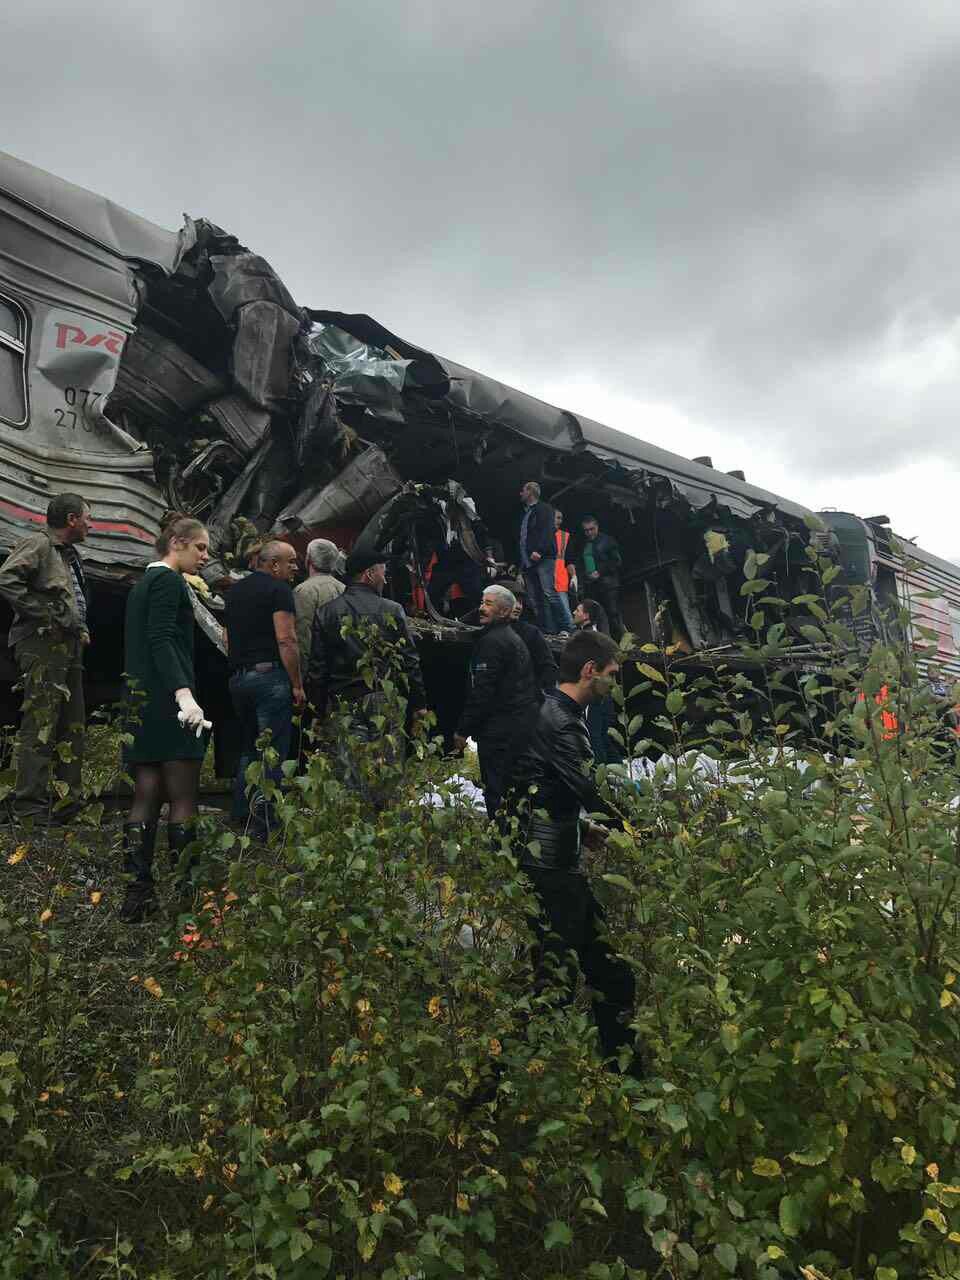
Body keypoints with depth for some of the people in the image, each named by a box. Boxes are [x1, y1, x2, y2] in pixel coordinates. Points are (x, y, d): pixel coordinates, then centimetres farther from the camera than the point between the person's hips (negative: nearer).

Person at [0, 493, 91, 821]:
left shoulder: (70, 554, 22)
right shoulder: (38, 544, -5)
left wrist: (82, 629, 15)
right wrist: (44, 615, -18)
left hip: (69, 648, 10)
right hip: (43, 646, -10)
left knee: (72, 728, 10)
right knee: (40, 728, -11)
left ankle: (67, 802, 17)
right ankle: (31, 809, -8)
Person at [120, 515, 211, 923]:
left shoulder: (144, 582, 22)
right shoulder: (169, 580, -7)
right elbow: (161, 640, -19)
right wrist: (183, 692, -28)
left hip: (140, 702, 9)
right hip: (167, 703, -9)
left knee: (146, 798, 8)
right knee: (184, 800, -4)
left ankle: (137, 896, 9)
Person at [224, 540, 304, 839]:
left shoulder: (235, 590, 19)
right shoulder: (278, 589, -7)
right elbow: (286, 640, -16)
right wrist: (297, 685, -12)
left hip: (237, 678, 8)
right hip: (269, 676, -8)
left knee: (248, 750, 19)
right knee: (273, 754, -4)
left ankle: (239, 818, 22)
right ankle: (263, 826, -6)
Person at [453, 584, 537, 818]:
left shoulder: (492, 641, -14)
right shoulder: (514, 638, 18)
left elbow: (482, 691, -18)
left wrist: (463, 730, -13)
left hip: (500, 726, -10)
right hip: (523, 721, 10)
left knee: (495, 791, -6)